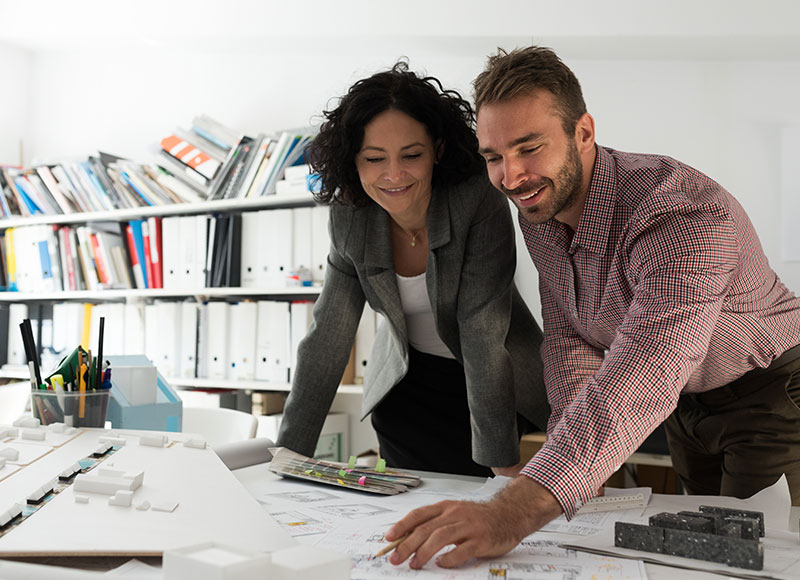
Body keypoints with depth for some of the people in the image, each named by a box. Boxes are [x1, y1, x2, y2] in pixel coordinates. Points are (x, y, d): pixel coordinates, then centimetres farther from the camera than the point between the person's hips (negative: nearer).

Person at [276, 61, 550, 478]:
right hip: (406, 384, 3)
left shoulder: (480, 203, -28)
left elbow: (483, 335, -29)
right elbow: (327, 338, -11)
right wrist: (288, 456, -13)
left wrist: (504, 465, -29)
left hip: (489, 388, -2)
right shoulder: (351, 217, -15)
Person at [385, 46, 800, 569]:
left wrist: (513, 513, -64)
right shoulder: (539, 212, -13)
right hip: (682, 400, 6)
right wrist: (579, 448, -23)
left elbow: (643, 378, -54)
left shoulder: (683, 216, -40)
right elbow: (569, 335, -6)